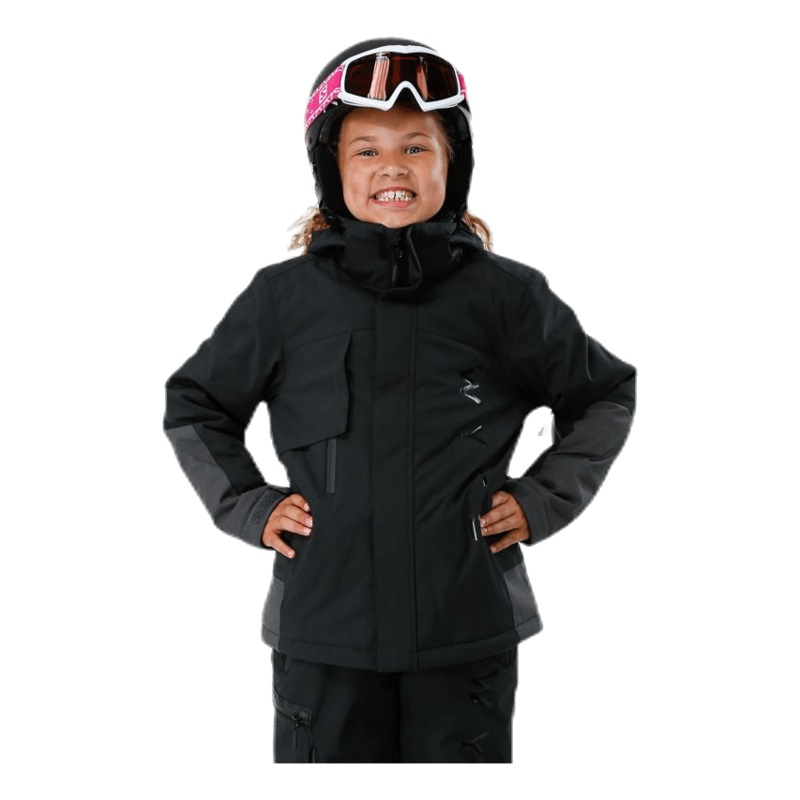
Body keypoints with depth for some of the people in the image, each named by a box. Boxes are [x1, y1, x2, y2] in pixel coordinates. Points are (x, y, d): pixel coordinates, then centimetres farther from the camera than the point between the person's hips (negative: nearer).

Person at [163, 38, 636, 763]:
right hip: (323, 631, 1)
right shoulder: (285, 299, 0)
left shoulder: (504, 295, -1)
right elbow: (194, 405, 14)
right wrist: (247, 505, 3)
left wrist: (544, 499, 3)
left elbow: (606, 394, 13)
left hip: (470, 630, 0)